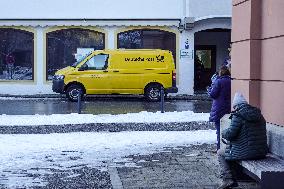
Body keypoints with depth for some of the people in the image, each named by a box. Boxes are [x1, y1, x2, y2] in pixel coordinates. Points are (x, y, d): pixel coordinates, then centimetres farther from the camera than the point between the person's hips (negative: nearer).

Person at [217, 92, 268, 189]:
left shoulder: (238, 115, -13)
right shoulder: (259, 115, 10)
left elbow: (230, 134, -17)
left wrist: (224, 133, 7)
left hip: (245, 152, -8)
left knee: (221, 153, 16)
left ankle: (228, 179, 4)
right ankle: (232, 180, 32)